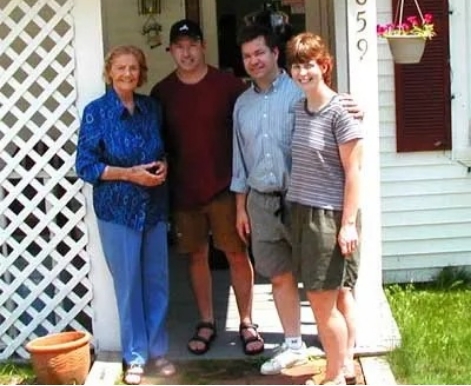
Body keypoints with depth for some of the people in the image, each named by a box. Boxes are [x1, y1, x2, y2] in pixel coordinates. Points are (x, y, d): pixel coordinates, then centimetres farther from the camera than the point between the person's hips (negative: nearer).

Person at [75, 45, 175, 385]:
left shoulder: (152, 107, 5)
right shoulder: (96, 111, -8)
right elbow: (85, 165, -9)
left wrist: (163, 165, -5)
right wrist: (130, 173, -17)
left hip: (155, 207, 4)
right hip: (117, 210, -4)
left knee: (157, 281, 9)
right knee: (128, 284, 4)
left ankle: (158, 350, 24)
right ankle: (135, 356, 17)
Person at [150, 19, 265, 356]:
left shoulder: (228, 84, -5)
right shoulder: (162, 92, 2)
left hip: (225, 186, -2)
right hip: (183, 189, 2)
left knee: (237, 253, 1)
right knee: (197, 255, 10)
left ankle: (247, 324, 13)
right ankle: (206, 323, 22)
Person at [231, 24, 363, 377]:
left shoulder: (300, 92, -8)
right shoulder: (242, 104, 12)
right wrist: (241, 206, 14)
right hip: (262, 202, 6)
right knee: (280, 277, 14)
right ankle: (294, 345, 28)